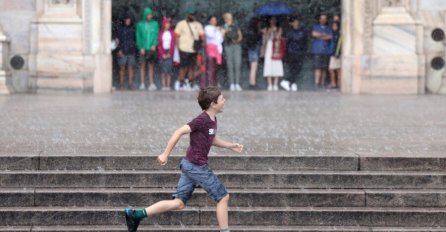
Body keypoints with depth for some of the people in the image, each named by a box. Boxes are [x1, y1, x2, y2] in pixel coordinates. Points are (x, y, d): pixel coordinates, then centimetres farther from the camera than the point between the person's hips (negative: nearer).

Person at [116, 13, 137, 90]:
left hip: (131, 51, 2)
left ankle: (130, 84, 3)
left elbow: (135, 40, 14)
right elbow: (118, 40, -1)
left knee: (130, 68, 1)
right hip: (123, 52, -2)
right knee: (122, 68, 0)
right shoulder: (121, 29, 2)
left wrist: (134, 49, 9)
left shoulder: (133, 29, 9)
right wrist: (119, 50, -11)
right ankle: (121, 84, 5)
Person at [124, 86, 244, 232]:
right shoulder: (202, 120, -17)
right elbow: (179, 132, -20)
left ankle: (135, 214, 5)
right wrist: (166, 154, -19)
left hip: (190, 165, 9)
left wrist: (230, 146, 18)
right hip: (197, 167, -9)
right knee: (223, 197, 2)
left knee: (178, 203, 8)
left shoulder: (212, 120, 11)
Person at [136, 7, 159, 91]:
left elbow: (156, 35, 5)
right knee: (142, 65, -2)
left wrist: (154, 45, -9)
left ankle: (151, 83, 3)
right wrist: (141, 48, -6)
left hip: (151, 48, 1)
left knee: (151, 66, 4)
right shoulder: (140, 24, 3)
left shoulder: (155, 24, 6)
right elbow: (138, 37, 3)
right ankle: (142, 84, -1)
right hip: (143, 49, -1)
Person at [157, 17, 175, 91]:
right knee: (163, 70, -4)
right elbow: (159, 44, 3)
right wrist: (162, 54, -7)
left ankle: (168, 85, -4)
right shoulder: (161, 33, 5)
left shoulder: (172, 33, 7)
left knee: (169, 70, -4)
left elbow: (173, 44, 3)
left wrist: (169, 53, -7)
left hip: (169, 53, 0)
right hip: (162, 53, 0)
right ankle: (163, 85, -4)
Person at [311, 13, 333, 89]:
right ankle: (317, 83, -16)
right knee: (318, 67, -12)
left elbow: (330, 37, -1)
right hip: (317, 51, -2)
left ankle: (322, 83, 4)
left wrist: (319, 36, -3)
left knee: (324, 68, -1)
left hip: (326, 51, 2)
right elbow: (314, 34, -7)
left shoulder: (329, 28, 17)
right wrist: (324, 35, 0)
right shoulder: (315, 26, 14)